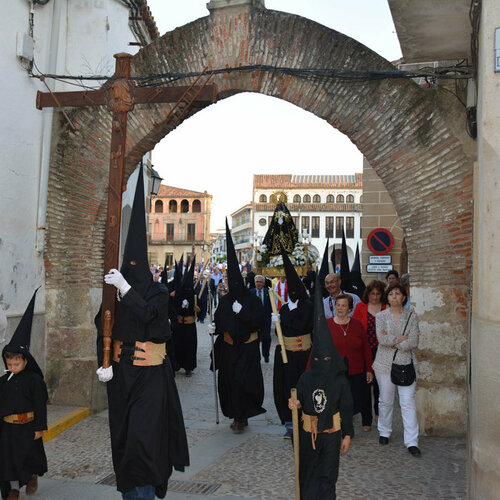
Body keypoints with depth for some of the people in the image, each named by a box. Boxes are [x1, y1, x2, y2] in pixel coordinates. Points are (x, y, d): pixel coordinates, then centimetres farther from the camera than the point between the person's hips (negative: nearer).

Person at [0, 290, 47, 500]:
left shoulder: (33, 379, -10)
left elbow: (40, 404, -8)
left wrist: (39, 427, -9)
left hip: (28, 424, -4)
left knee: (30, 453, 3)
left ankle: (33, 476, 34)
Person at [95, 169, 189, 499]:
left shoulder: (158, 293, -4)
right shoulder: (115, 293, 6)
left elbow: (149, 315, -23)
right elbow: (103, 329, 5)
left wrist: (126, 288, -28)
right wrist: (103, 363, -8)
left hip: (150, 374, -4)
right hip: (120, 372, 4)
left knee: (141, 435, -9)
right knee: (123, 436, 10)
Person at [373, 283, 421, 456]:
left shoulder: (411, 317, 4)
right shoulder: (381, 316, 3)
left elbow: (414, 342, -7)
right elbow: (382, 339, -12)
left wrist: (393, 342, -11)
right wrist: (402, 338, -10)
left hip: (406, 364, 0)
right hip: (385, 364, 0)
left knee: (408, 402, -4)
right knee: (386, 400, 10)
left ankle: (412, 442, 0)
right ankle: (384, 432, 29)